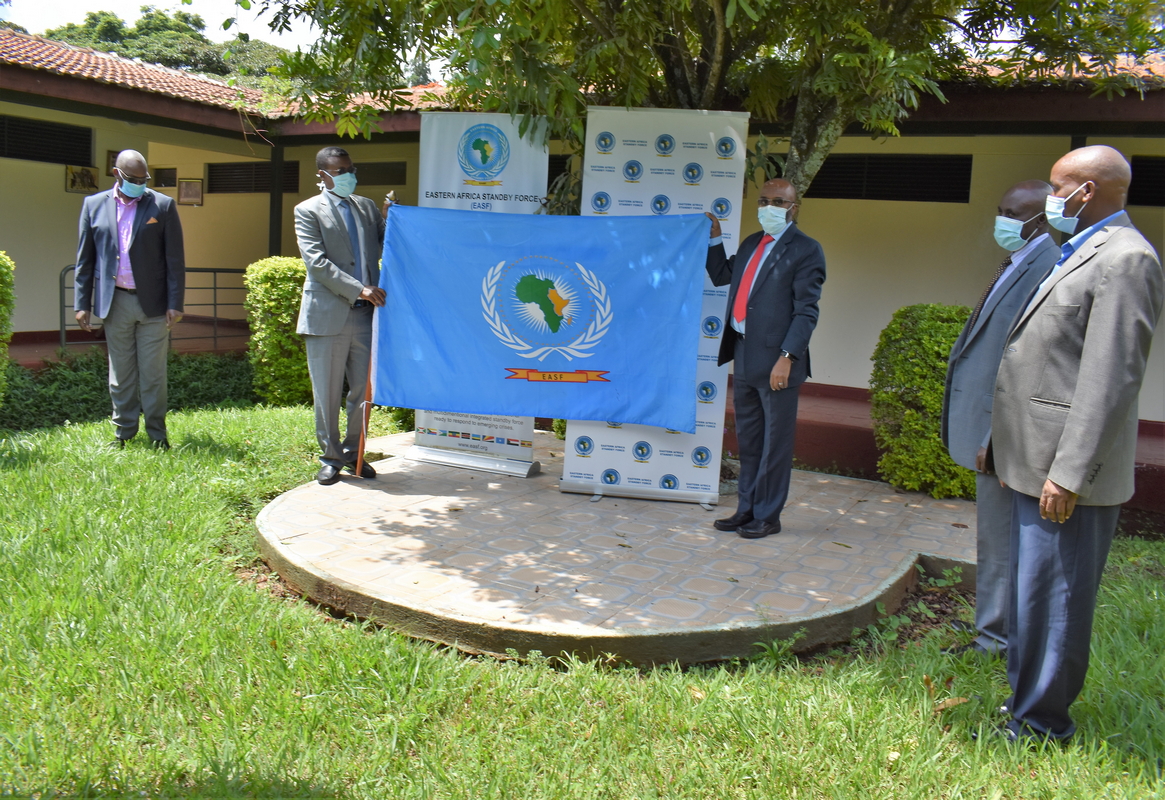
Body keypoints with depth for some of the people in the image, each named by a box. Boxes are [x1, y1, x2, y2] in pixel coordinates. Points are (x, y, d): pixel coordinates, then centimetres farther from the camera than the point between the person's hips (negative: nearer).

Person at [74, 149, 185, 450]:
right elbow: (85, 259, 9)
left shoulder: (163, 205, 1)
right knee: (120, 373, 9)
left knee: (153, 373, 2)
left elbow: (175, 259, -1)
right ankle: (123, 431, 19)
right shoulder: (94, 205, 7)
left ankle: (157, 433, 11)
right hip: (115, 302, 2)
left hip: (152, 302, -2)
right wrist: (82, 303, 4)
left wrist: (175, 303, -6)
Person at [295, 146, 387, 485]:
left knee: (364, 389, 9)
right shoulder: (308, 211, 1)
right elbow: (316, 261, -10)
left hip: (365, 312, 4)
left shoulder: (366, 206, 16)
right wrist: (357, 289, -18)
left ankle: (353, 452, 25)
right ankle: (330, 457, 18)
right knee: (327, 393, 4)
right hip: (327, 314, -4)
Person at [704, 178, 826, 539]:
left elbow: (806, 311, -13)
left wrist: (786, 358, -21)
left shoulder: (805, 250, -7)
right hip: (744, 354, 8)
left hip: (776, 359, -7)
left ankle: (767, 516, 14)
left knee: (775, 441, 4)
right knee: (748, 439, 15)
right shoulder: (751, 244, 15)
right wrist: (714, 239, 14)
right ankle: (747, 509, 27)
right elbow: (720, 276, 26)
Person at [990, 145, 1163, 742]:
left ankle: (1041, 725, 15)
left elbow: (1111, 380, -22)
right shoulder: (1080, 254, 17)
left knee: (1053, 598, 1)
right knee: (1029, 591, 20)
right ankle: (1025, 696, 35)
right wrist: (1004, 446, 19)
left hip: (1066, 473, -10)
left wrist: (1068, 473, -23)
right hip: (1034, 465, 10)